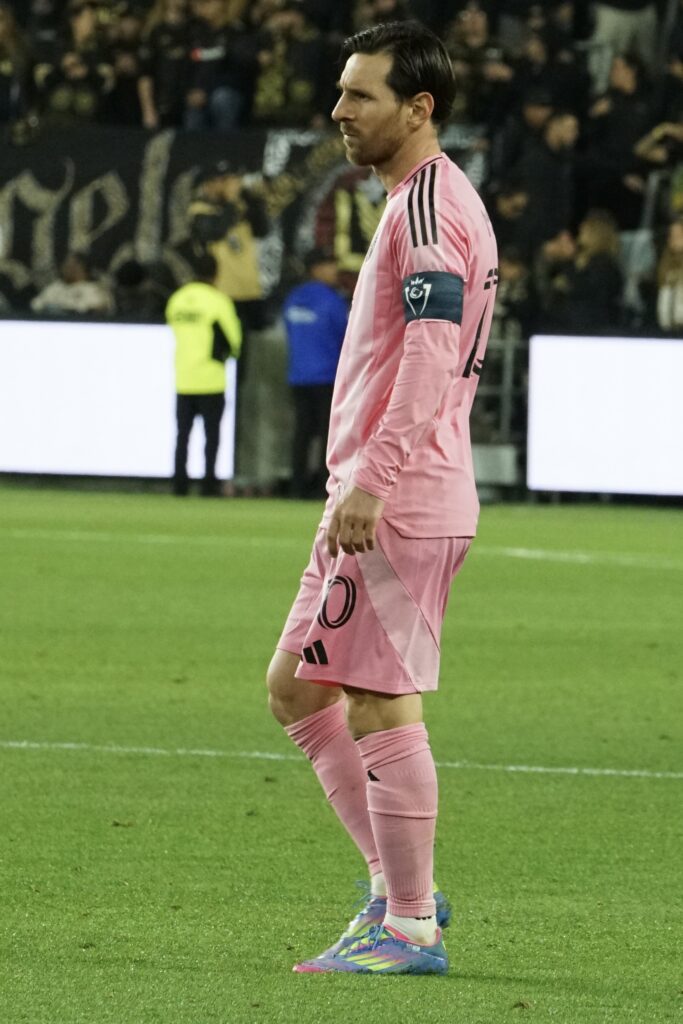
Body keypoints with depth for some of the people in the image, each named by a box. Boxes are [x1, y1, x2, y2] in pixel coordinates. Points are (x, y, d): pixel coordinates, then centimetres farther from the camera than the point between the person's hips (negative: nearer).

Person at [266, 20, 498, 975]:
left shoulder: (429, 207, -14)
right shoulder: (421, 204, 19)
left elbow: (431, 362, -22)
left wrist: (373, 481, -26)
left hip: (399, 502, -11)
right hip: (376, 497, 11)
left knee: (381, 704, -7)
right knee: (297, 686, 13)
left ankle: (411, 928, -2)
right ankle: (401, 886, 16)